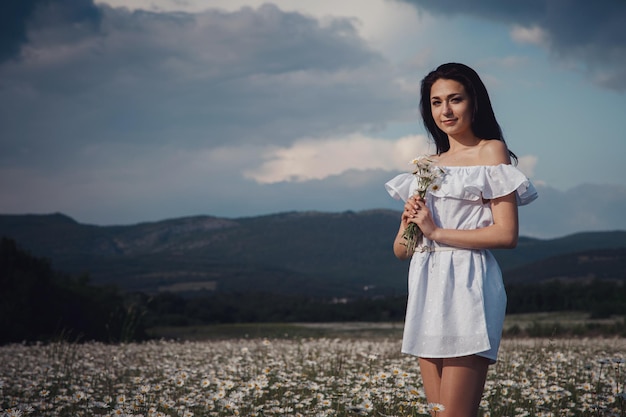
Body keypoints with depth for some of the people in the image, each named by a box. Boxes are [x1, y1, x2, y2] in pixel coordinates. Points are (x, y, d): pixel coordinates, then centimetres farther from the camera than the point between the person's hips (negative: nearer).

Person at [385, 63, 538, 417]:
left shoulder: (491, 151, 1)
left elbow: (507, 234, -10)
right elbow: (401, 251, 17)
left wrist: (435, 231, -9)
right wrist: (409, 223, -5)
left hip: (468, 287, -6)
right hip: (427, 290, 7)